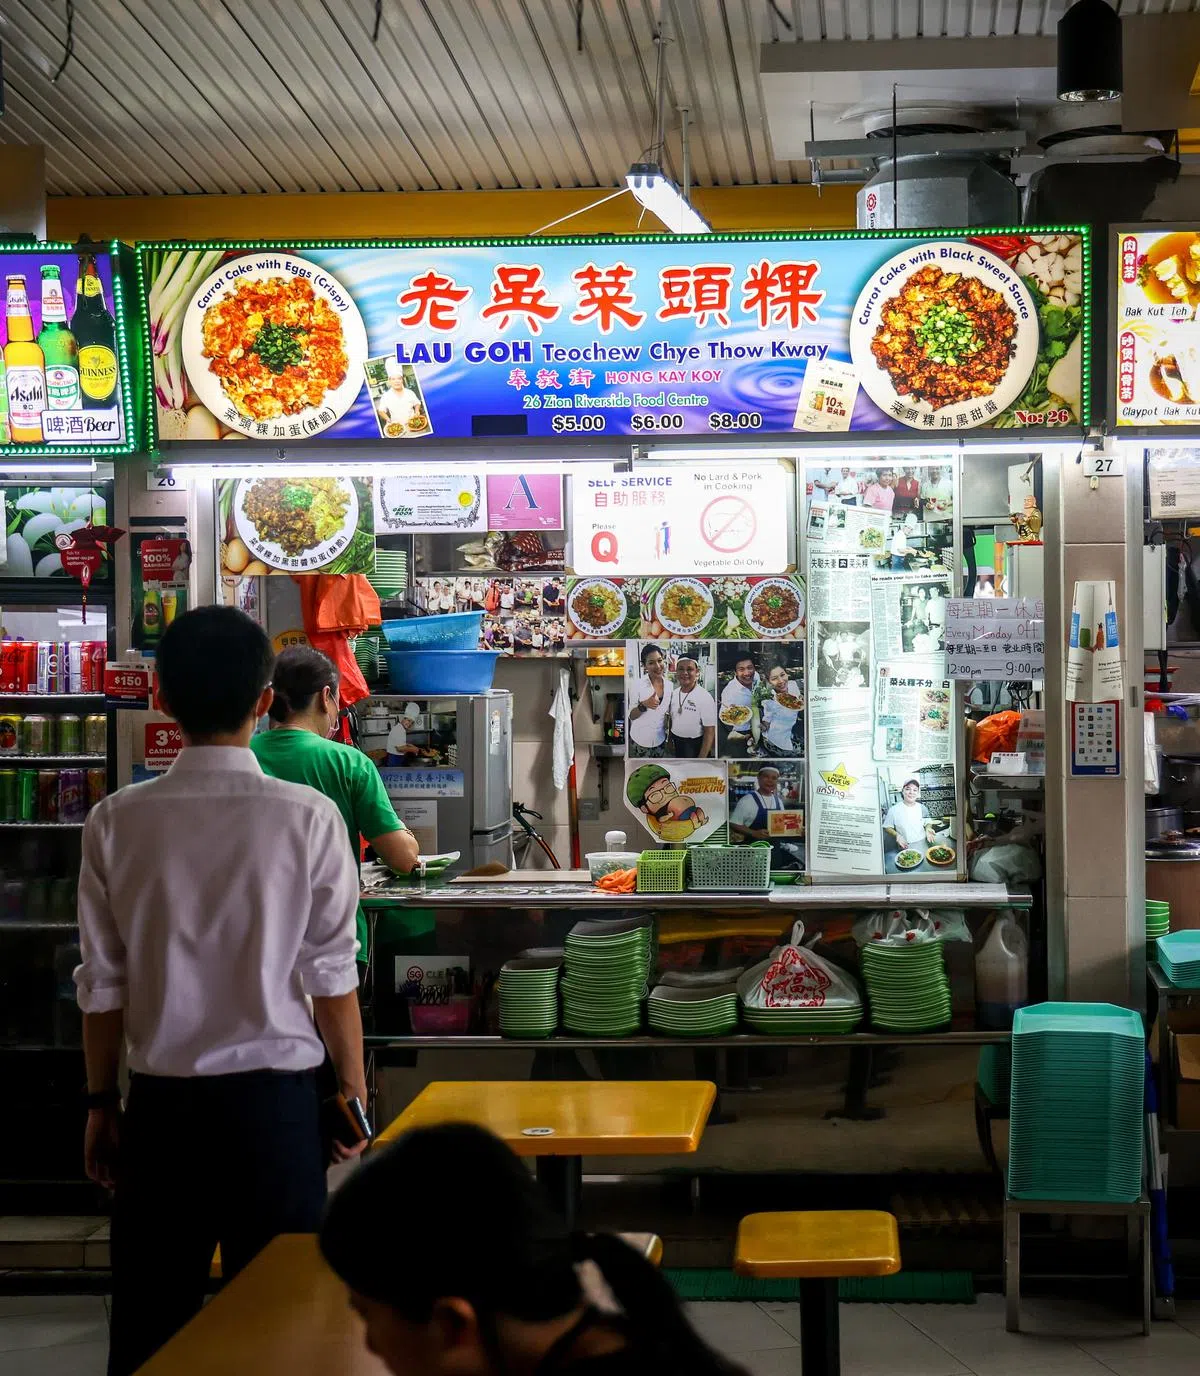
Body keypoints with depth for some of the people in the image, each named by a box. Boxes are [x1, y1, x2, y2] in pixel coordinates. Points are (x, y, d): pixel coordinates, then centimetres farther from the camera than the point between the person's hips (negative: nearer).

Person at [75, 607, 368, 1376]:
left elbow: (104, 982, 0)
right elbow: (332, 974, -6)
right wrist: (355, 1088, 6)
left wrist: (102, 1100, 12)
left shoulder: (118, 822, -4)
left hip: (161, 1098, 2)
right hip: (273, 1095, -2)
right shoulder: (307, 816, -9)